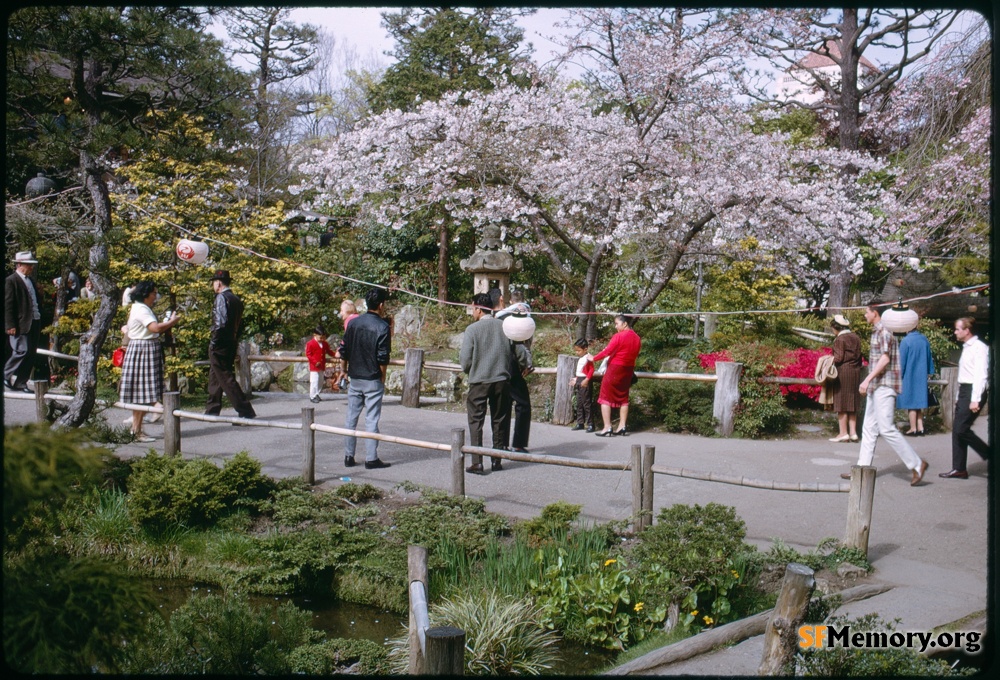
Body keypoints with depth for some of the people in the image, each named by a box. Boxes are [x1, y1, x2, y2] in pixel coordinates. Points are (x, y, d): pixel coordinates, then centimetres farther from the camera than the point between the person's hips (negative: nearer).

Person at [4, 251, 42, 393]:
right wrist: (10, 325, -17)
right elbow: (8, 305, -12)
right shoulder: (11, 281, -7)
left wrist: (39, 320, 14)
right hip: (20, 324, -8)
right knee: (22, 351, -11)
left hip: (34, 323, 8)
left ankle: (21, 382, 13)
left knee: (31, 353, 6)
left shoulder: (30, 280, 18)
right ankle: (7, 376, 7)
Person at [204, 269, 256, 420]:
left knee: (226, 378, -7)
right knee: (215, 377, 18)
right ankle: (212, 410, 25)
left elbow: (221, 322, -23)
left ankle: (246, 411, -12)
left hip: (220, 345, -9)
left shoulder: (221, 298, -13)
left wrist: (214, 342, -17)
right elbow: (240, 324, 16)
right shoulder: (236, 299, 14)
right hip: (232, 344, 9)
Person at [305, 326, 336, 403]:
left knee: (320, 382, 14)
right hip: (314, 367, -7)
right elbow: (308, 354, -14)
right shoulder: (310, 344, -13)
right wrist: (315, 362, -22)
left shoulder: (324, 344, 7)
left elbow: (329, 351, 15)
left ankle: (316, 394, 27)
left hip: (322, 367, 7)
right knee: (314, 381, -9)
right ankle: (312, 396, -1)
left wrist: (335, 354, -5)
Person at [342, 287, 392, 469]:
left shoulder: (353, 323, 3)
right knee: (371, 420, 0)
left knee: (351, 418, 11)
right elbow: (383, 358, -13)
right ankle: (372, 459, 3)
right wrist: (383, 379, -2)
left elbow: (344, 352, 6)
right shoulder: (382, 326, -11)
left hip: (354, 378, 4)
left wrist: (346, 371, 18)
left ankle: (348, 456, 15)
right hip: (373, 380, -4)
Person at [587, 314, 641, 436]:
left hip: (615, 369, -7)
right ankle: (622, 427, 12)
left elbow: (607, 351, -15)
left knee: (605, 397, -1)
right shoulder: (637, 338, 7)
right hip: (628, 370, 7)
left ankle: (607, 428, -7)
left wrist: (594, 358, -4)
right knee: (623, 398, 15)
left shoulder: (619, 336, -15)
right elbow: (634, 354, 11)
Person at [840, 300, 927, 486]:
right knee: (869, 429, 10)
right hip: (876, 388, 10)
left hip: (884, 387, -10)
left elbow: (885, 359, -22)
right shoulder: (877, 332, 17)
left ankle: (916, 464, -4)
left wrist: (867, 380, -24)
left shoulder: (883, 332, -12)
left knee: (887, 429, -10)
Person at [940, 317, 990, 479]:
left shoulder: (979, 348, -12)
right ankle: (959, 469, 9)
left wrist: (975, 400, -25)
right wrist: (959, 397, 22)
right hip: (964, 392, 10)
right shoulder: (966, 348, 18)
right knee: (957, 430, 6)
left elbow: (981, 375, -19)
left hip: (973, 392, -10)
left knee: (961, 428, -13)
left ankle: (990, 455, 2)